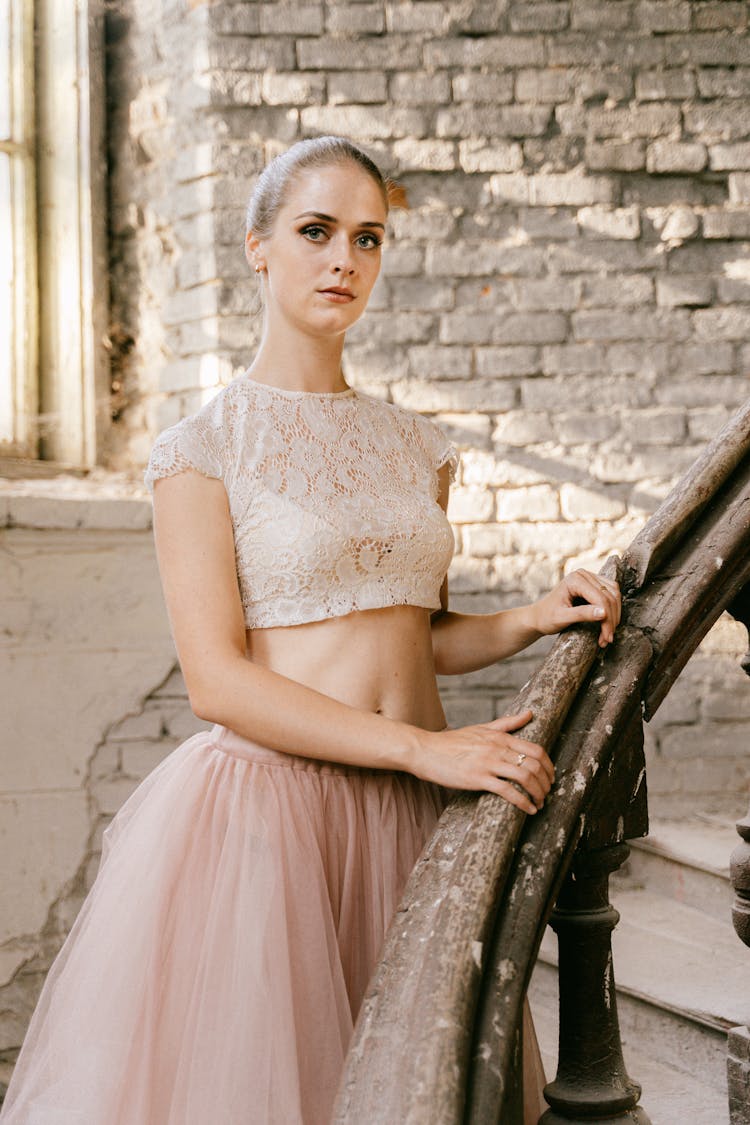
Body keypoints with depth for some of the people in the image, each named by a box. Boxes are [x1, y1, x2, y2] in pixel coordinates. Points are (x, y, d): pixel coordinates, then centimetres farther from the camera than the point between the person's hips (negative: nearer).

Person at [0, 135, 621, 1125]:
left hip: (412, 817, 5)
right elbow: (217, 681, -13)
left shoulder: (417, 448, 10)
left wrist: (535, 620, -1)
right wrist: (426, 749, -19)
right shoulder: (204, 449, -5)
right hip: (266, 808, -5)